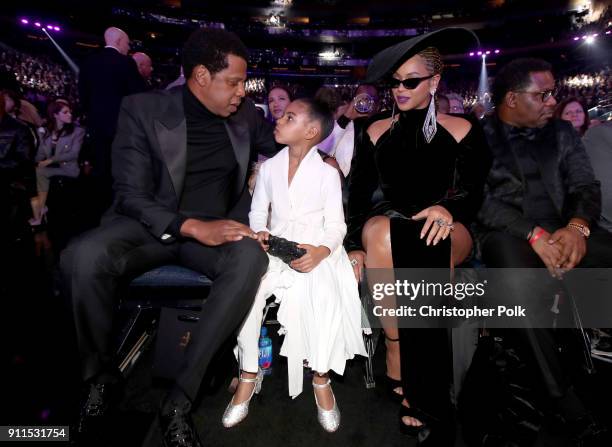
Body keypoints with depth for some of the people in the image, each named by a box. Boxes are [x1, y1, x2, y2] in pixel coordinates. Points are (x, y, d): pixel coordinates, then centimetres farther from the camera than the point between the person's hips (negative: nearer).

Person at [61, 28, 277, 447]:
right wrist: (193, 227, -28)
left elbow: (285, 149, 21)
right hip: (151, 224, -1)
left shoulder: (245, 113, 4)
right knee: (83, 257, -32)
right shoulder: (142, 109, -6)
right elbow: (131, 195, -13)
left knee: (252, 257, -32)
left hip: (215, 227, 2)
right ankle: (103, 376, -3)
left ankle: (180, 398, -23)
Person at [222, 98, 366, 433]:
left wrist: (321, 251, -23)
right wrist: (259, 233, -9)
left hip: (315, 250, -2)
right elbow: (257, 211, 14)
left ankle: (321, 377, -8)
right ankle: (249, 374, -5)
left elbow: (336, 225, -3)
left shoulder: (327, 173, -1)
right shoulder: (269, 167, 9)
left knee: (324, 295, -32)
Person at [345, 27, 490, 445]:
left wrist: (448, 209, -22)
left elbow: (476, 194, 2)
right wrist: (357, 247, -11)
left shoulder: (461, 131, 8)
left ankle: (400, 366, -21)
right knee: (378, 230, -36)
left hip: (445, 234, -1)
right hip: (387, 230, 2)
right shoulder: (376, 132, 13)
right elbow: (358, 195, 5)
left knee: (417, 249, -38)